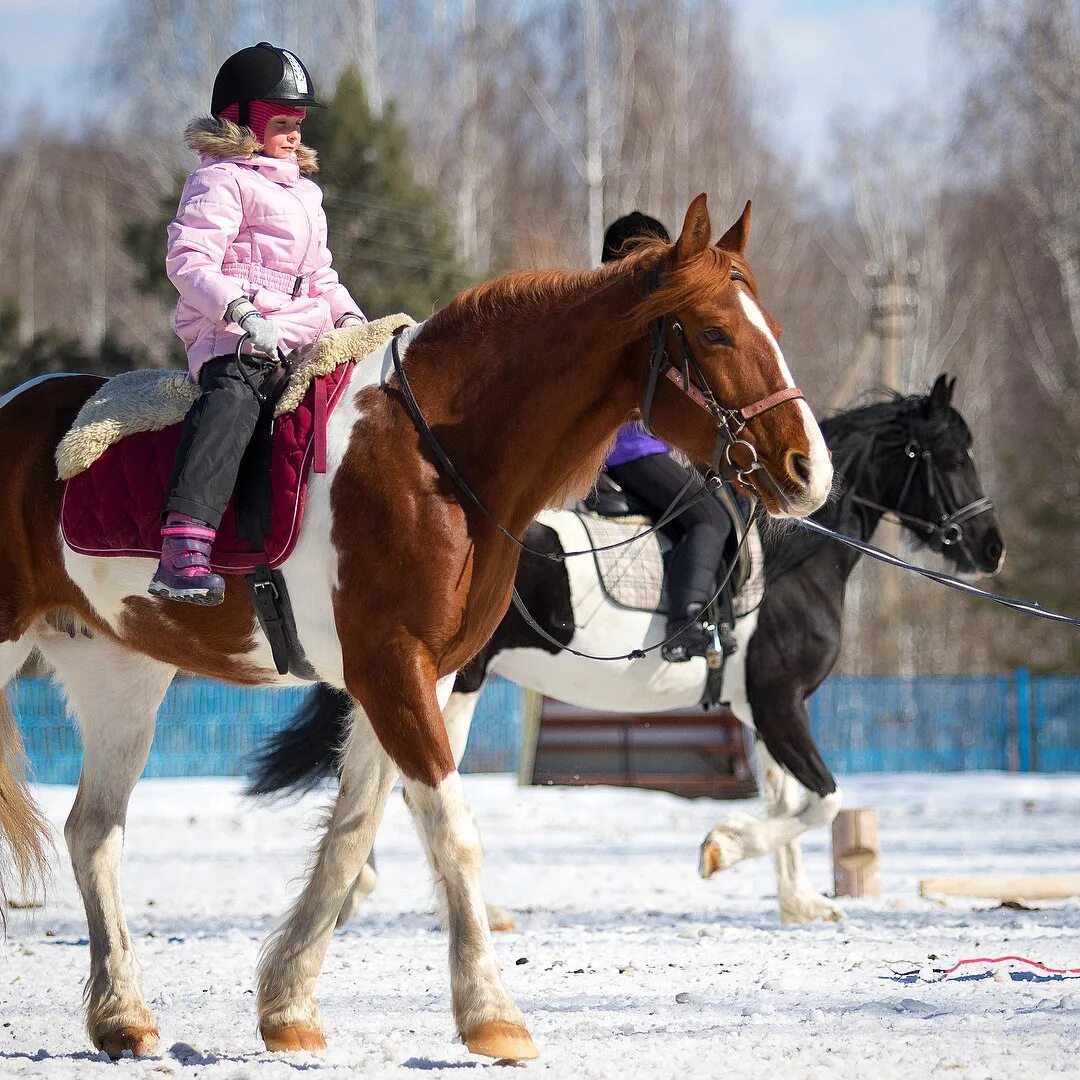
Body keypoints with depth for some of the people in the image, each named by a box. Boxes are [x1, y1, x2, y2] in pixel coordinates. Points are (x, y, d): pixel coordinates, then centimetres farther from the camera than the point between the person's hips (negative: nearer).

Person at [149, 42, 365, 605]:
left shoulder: (304, 192, 28)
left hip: (305, 333, 9)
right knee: (233, 395, -39)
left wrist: (349, 315, 12)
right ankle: (183, 552, -57)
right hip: (232, 335, -9)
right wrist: (240, 311, -27)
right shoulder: (222, 180, 0)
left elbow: (320, 277, 34)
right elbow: (189, 260, -13)